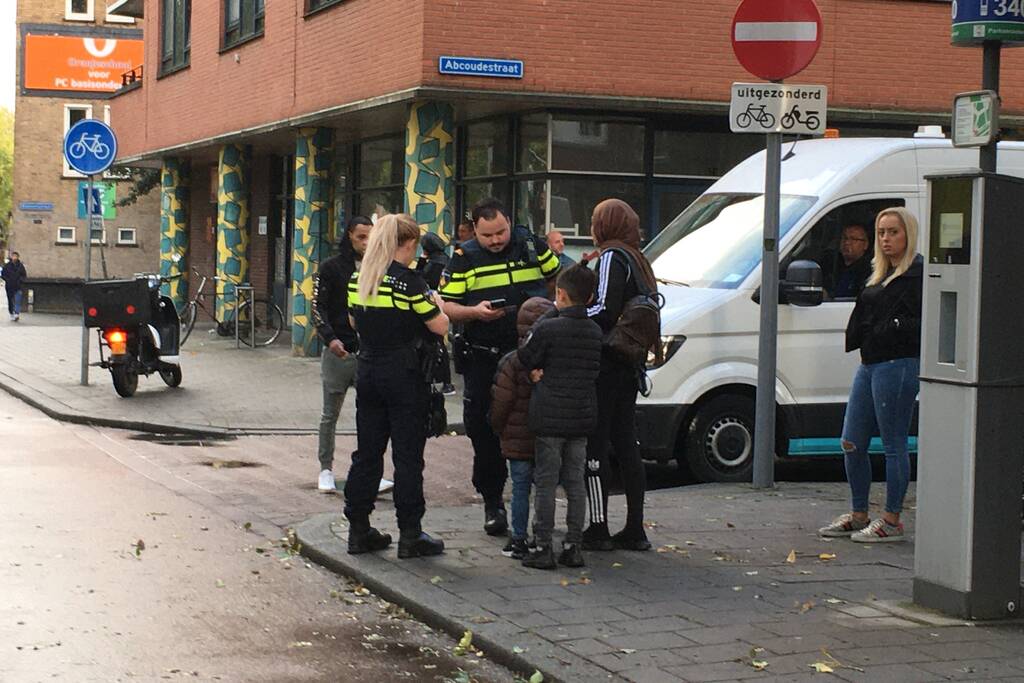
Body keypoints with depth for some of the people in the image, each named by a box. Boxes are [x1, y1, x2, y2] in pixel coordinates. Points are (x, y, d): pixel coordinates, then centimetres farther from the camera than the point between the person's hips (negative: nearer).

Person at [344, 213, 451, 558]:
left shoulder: (357, 280, 5)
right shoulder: (408, 281, -14)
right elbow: (440, 327, -12)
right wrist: (436, 303, 7)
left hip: (367, 371, 6)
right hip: (404, 375, -6)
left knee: (367, 453, 12)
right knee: (408, 456, 1)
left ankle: (358, 530, 16)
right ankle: (410, 536, 4)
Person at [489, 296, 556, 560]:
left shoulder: (512, 363, -11)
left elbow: (500, 404, -8)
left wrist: (500, 430, 9)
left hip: (518, 441, -2)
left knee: (520, 489, 3)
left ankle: (519, 540, 6)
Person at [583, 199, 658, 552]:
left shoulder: (611, 258, -11)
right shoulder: (637, 261, 17)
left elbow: (605, 310, -21)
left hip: (605, 365, -9)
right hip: (628, 366, 9)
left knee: (594, 445, -5)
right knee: (625, 444, 12)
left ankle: (598, 529, -4)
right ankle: (634, 529, 15)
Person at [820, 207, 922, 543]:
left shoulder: (918, 273, -9)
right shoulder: (882, 275, 19)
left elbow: (923, 323, -17)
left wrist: (889, 331, -20)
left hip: (898, 364, -10)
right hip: (869, 364, 10)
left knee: (893, 445, -2)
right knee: (852, 443, 10)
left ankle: (891, 522, 6)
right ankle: (858, 516, 22)